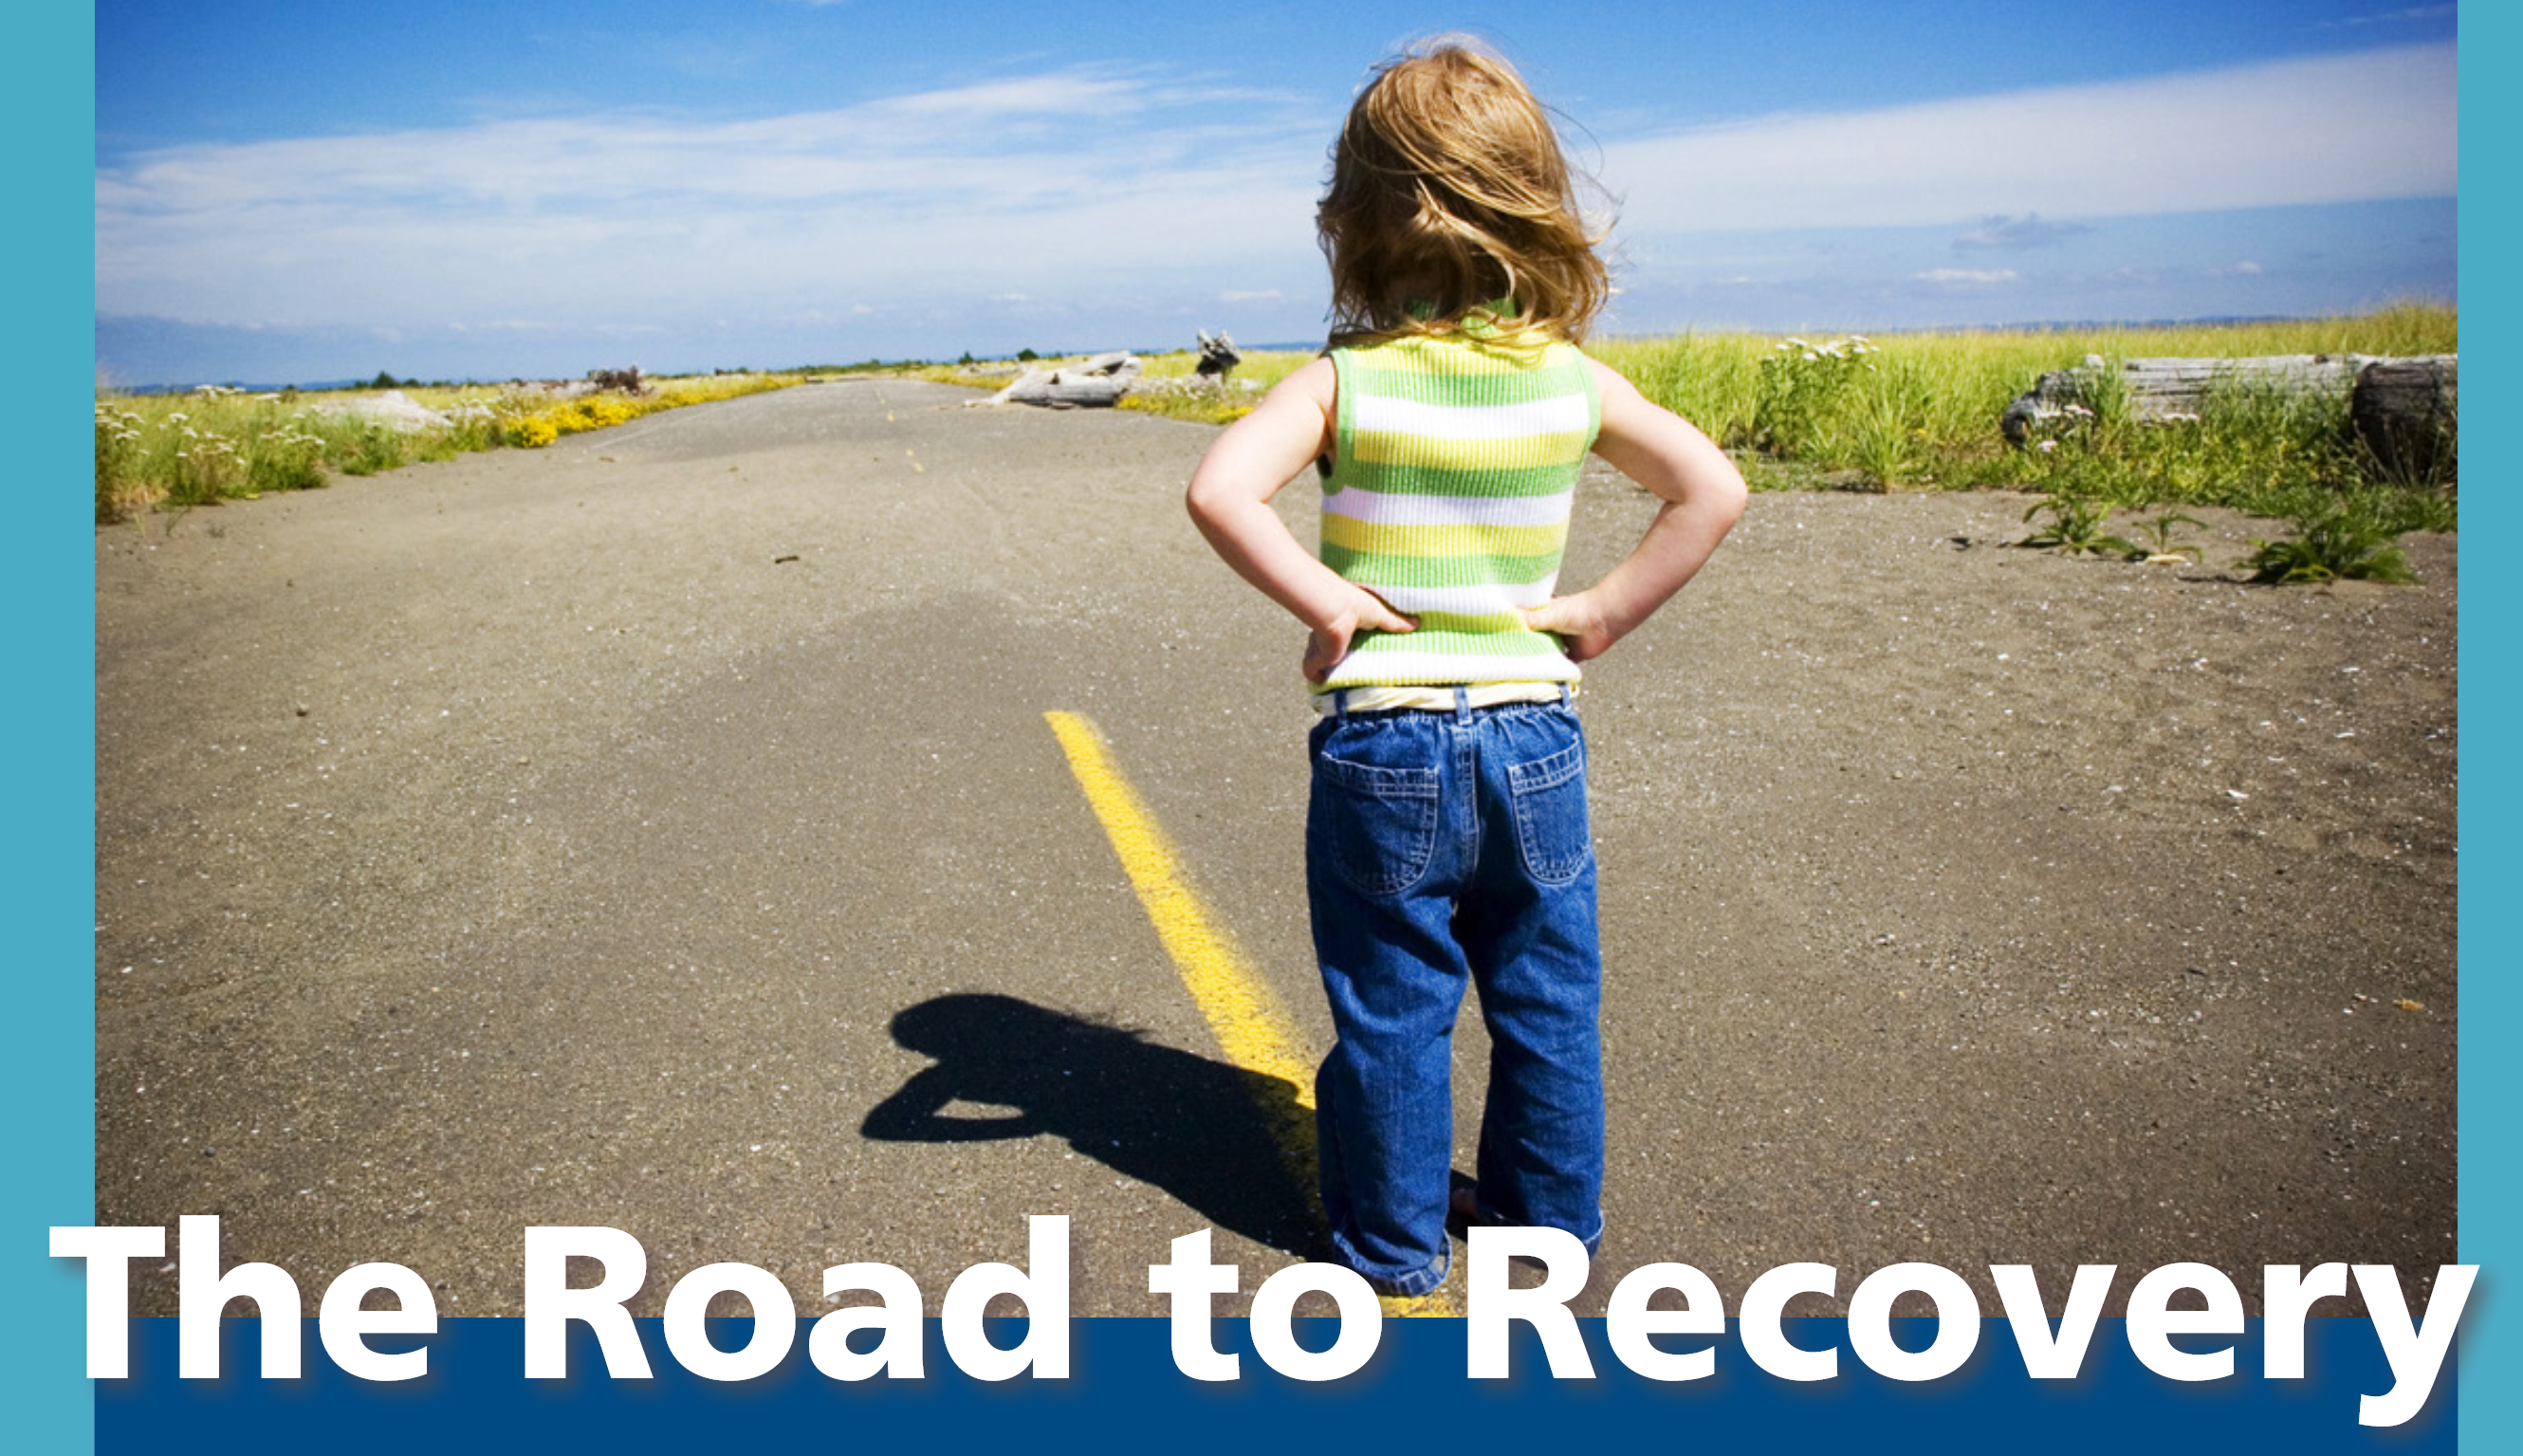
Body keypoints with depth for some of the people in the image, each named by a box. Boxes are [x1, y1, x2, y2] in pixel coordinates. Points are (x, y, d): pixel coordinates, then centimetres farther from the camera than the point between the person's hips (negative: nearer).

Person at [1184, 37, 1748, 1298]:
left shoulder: (1346, 379, -11)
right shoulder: (1571, 379, -2)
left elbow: (1219, 492, -24)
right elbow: (1712, 492, -4)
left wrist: (1321, 598, -15)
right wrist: (1604, 610, -2)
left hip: (1382, 747, -2)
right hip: (1534, 737, 3)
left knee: (1392, 1008, 12)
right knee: (1548, 1001, 18)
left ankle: (1393, 1243, 28)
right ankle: (1554, 1219, 35)